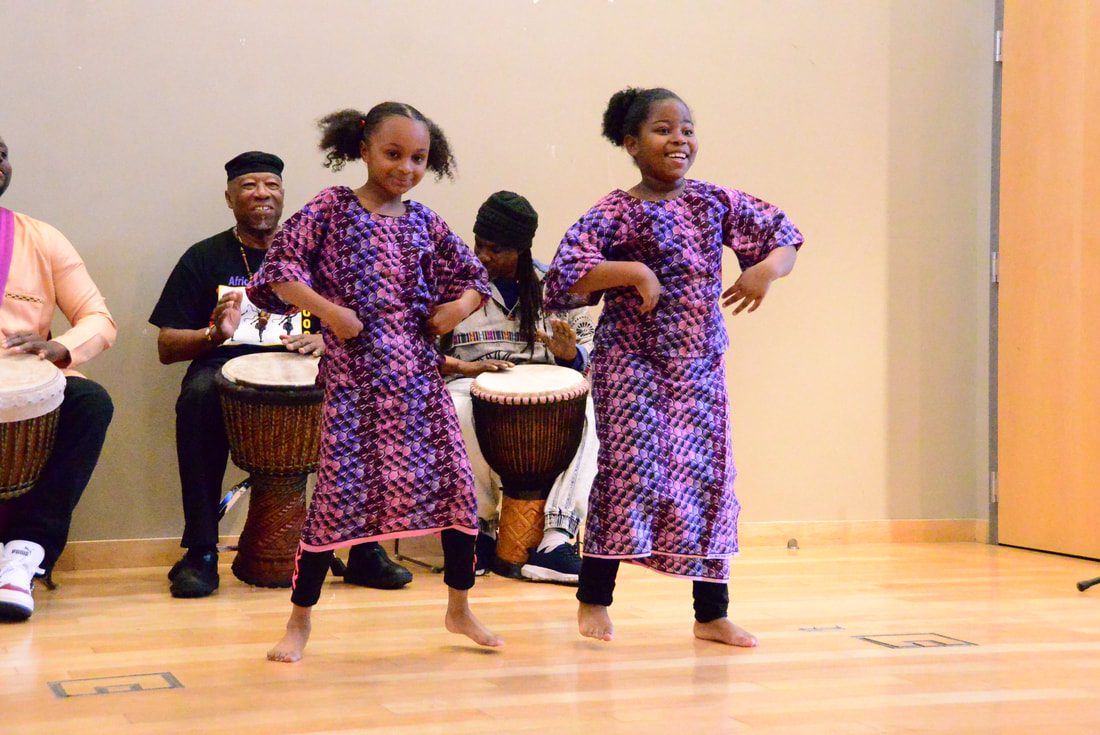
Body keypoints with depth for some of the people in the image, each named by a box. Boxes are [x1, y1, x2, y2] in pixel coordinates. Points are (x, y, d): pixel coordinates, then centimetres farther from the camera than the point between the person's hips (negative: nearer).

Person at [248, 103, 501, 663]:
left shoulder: (422, 221, 11)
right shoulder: (331, 208, 0)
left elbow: (474, 277, 20)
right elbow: (280, 269, -6)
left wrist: (460, 306, -1)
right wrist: (329, 311, -17)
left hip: (417, 371, 4)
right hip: (354, 372, -4)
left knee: (457, 484, 2)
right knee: (340, 489, -5)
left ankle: (459, 608, 21)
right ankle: (299, 621, 10)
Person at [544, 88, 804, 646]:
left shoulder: (714, 202, 6)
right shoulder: (617, 213, -8)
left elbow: (784, 236, 12)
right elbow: (567, 270, -19)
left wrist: (767, 270, -8)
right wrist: (633, 271, -24)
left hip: (700, 365, 5)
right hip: (633, 363, -5)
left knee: (708, 477, 4)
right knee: (632, 469, -9)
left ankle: (712, 615, 13)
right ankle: (594, 600, 8)